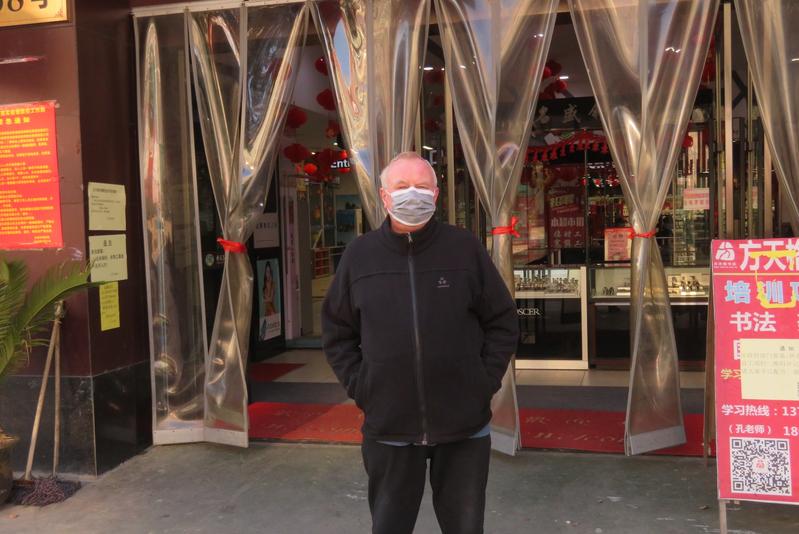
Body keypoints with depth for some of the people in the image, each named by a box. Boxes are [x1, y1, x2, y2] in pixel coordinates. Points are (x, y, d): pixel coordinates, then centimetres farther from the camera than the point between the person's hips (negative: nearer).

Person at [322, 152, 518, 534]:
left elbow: (503, 322, 3)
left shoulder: (466, 248, -3)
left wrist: (485, 382, -4)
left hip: (464, 424, 0)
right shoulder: (359, 255, 0)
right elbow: (336, 331, 8)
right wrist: (358, 387, -1)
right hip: (388, 426, 1)